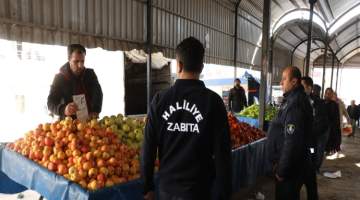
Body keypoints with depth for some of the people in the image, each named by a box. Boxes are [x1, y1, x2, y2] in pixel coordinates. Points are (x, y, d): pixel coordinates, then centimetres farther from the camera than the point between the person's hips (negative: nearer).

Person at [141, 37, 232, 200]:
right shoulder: (213, 101, -13)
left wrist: (148, 187, 8)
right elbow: (222, 152, -12)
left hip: (167, 186, 2)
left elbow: (148, 148, -4)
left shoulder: (160, 99, -8)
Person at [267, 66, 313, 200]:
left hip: (291, 166, -9)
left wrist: (282, 170, -20)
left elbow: (292, 141, -28)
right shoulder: (293, 99, 9)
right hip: (291, 163, 9)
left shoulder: (295, 103, -24)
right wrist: (280, 164, 18)